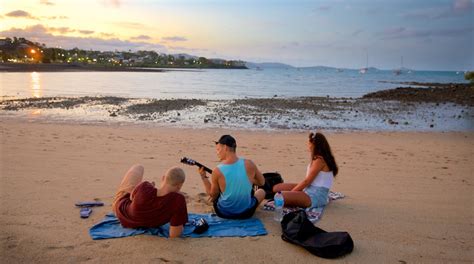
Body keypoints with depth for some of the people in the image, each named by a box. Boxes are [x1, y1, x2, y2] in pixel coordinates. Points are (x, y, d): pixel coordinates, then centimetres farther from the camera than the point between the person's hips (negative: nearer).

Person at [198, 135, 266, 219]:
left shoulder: (217, 171, -23)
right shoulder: (249, 164, -19)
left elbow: (213, 196, -8)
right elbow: (262, 182, 0)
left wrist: (203, 177, 0)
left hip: (223, 213, 0)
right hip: (246, 213, 0)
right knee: (261, 191, 31)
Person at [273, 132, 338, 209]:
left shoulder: (319, 160, -17)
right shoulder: (317, 158, 13)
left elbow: (307, 181, -16)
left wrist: (291, 192, -6)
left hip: (315, 197, -10)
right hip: (308, 189, 10)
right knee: (276, 188, 11)